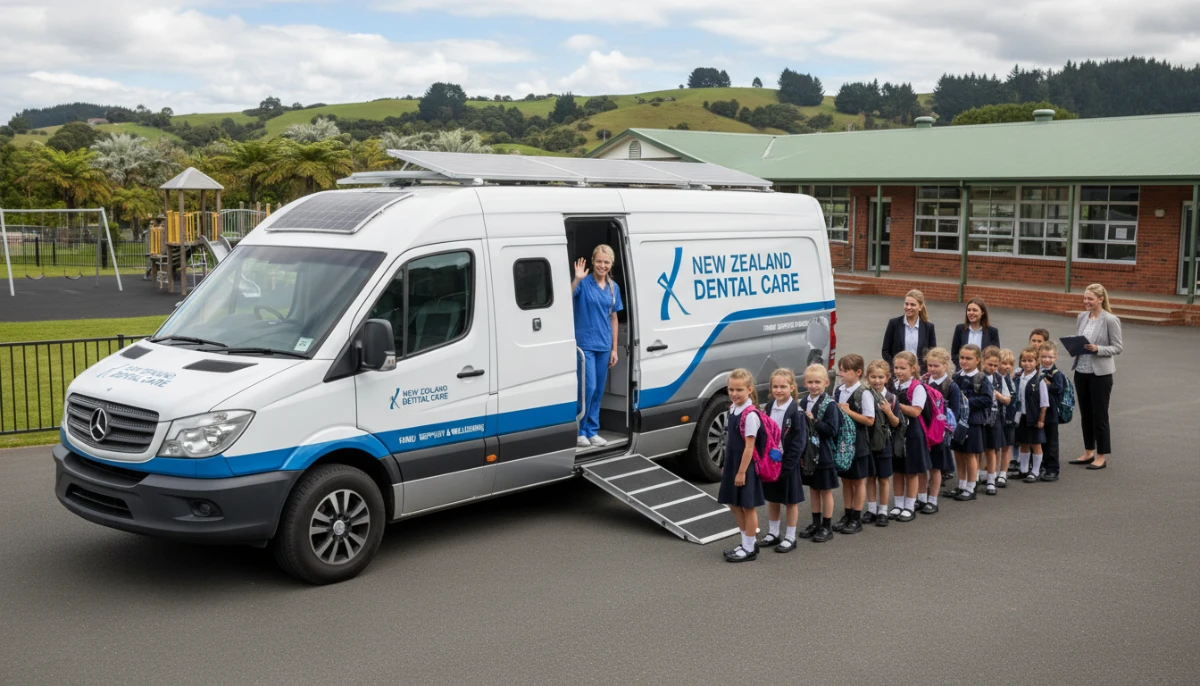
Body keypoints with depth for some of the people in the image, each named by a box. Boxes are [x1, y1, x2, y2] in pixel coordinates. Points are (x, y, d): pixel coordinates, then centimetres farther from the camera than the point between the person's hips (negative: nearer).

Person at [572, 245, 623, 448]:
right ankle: (578, 430, 6)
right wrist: (577, 279, -38)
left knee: (599, 390, 10)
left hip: (604, 345, 5)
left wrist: (614, 349, 10)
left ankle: (592, 431, 20)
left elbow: (613, 319, 12)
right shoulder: (584, 283, -9)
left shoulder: (614, 287, 7)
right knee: (588, 387, -9)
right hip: (585, 343, -5)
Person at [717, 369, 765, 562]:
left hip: (746, 467, -9)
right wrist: (727, 466, 17)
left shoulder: (750, 415, -20)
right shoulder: (733, 410, 6)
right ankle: (747, 542, 30)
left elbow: (749, 446, -20)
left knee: (748, 506, 4)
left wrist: (742, 472, -19)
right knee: (733, 503, 16)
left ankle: (749, 548, 16)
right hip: (733, 464, 9)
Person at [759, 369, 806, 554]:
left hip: (788, 462, -6)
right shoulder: (768, 408, 4)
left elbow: (799, 441, -16)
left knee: (791, 500, 7)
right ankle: (773, 533, 30)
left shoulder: (796, 410, -14)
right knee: (772, 498, 16)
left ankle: (790, 538, 17)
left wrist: (787, 465, -18)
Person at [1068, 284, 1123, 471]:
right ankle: (1089, 452, 25)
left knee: (1100, 415, 2)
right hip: (1081, 371, 6)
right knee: (1085, 414, 14)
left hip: (1100, 373, -6)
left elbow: (1117, 348, -10)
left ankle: (1102, 456, 12)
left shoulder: (1110, 320, -10)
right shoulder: (1082, 317, 7)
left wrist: (1097, 349, -24)